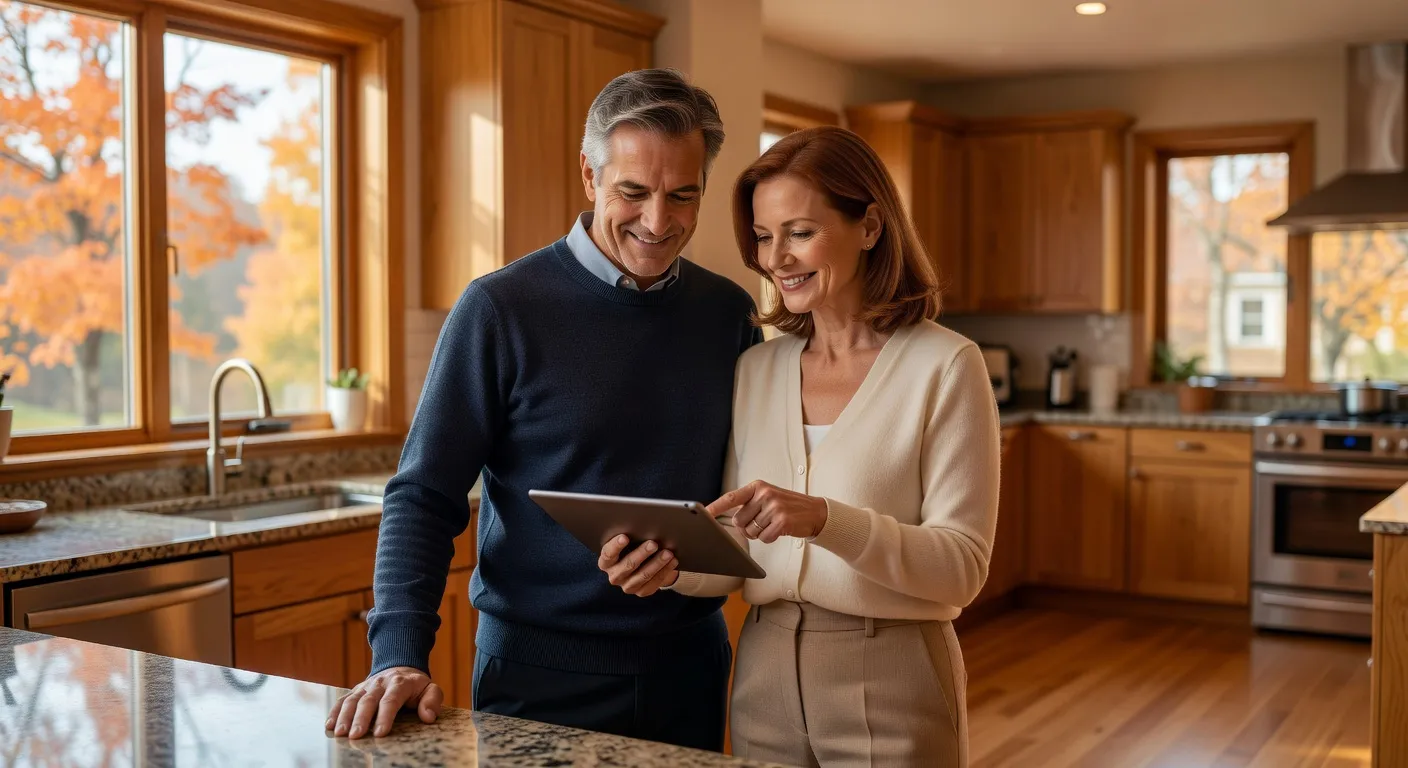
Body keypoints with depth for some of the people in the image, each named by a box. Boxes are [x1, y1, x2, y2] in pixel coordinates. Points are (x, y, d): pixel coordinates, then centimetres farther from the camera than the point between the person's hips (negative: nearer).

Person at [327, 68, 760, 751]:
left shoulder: (730, 314, 1)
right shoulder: (501, 309, -11)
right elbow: (424, 497, -9)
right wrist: (401, 657, -19)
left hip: (689, 667, 4)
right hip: (540, 676, -4)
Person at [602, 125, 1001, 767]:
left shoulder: (943, 365, -10)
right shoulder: (755, 370, 5)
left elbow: (962, 565, -15)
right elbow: (739, 554, 7)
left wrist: (825, 519, -28)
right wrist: (678, 568, -14)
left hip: (889, 688, -4)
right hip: (765, 677, 5)